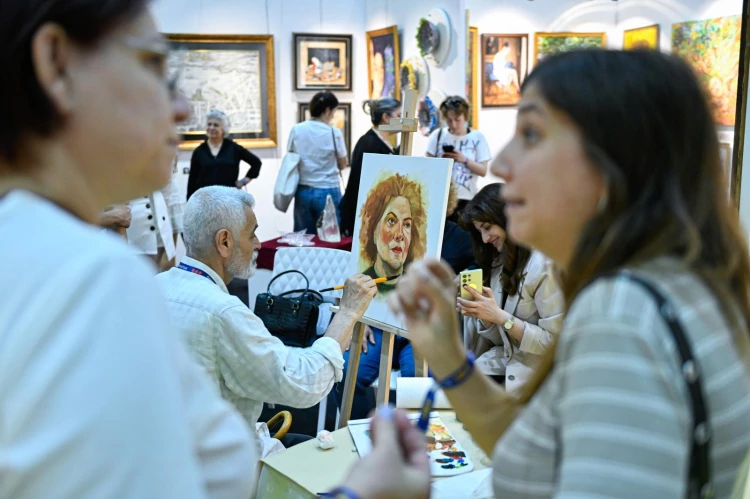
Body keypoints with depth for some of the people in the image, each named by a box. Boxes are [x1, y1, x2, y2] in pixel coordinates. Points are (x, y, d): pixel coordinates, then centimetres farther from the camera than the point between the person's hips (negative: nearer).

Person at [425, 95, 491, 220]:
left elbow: (483, 171, 0)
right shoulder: (438, 135, 6)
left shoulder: (478, 137, 3)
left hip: (466, 198, -1)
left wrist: (464, 160, -14)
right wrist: (440, 160, -12)